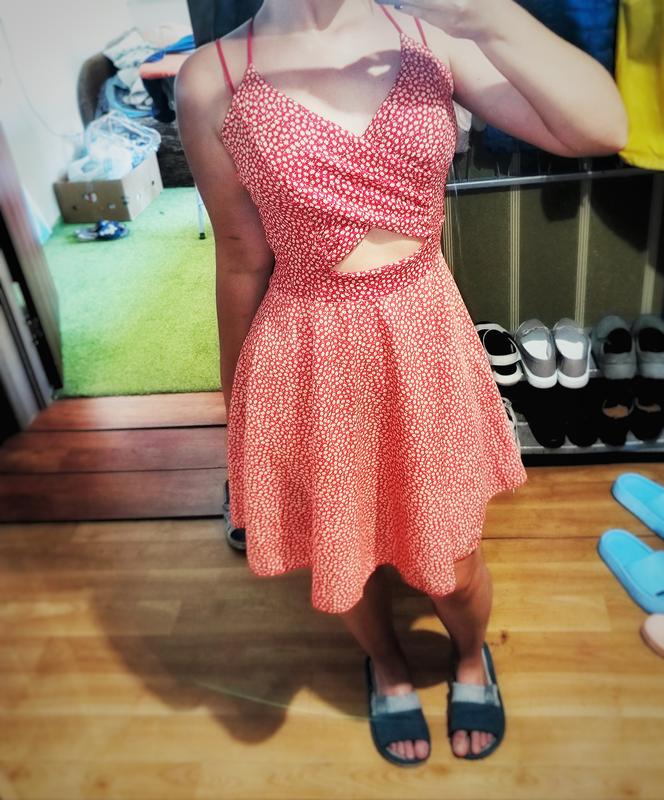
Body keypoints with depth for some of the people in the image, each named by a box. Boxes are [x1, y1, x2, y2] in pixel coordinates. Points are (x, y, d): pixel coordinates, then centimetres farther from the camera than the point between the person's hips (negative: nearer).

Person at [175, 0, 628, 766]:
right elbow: (242, 260, -2)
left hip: (426, 344, 1)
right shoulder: (212, 79, -8)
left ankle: (471, 656, 57)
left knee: (453, 561, 19)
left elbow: (601, 128, -12)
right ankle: (386, 665, 58)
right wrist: (235, 399, 7)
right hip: (311, 362, 0)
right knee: (343, 558, 22)